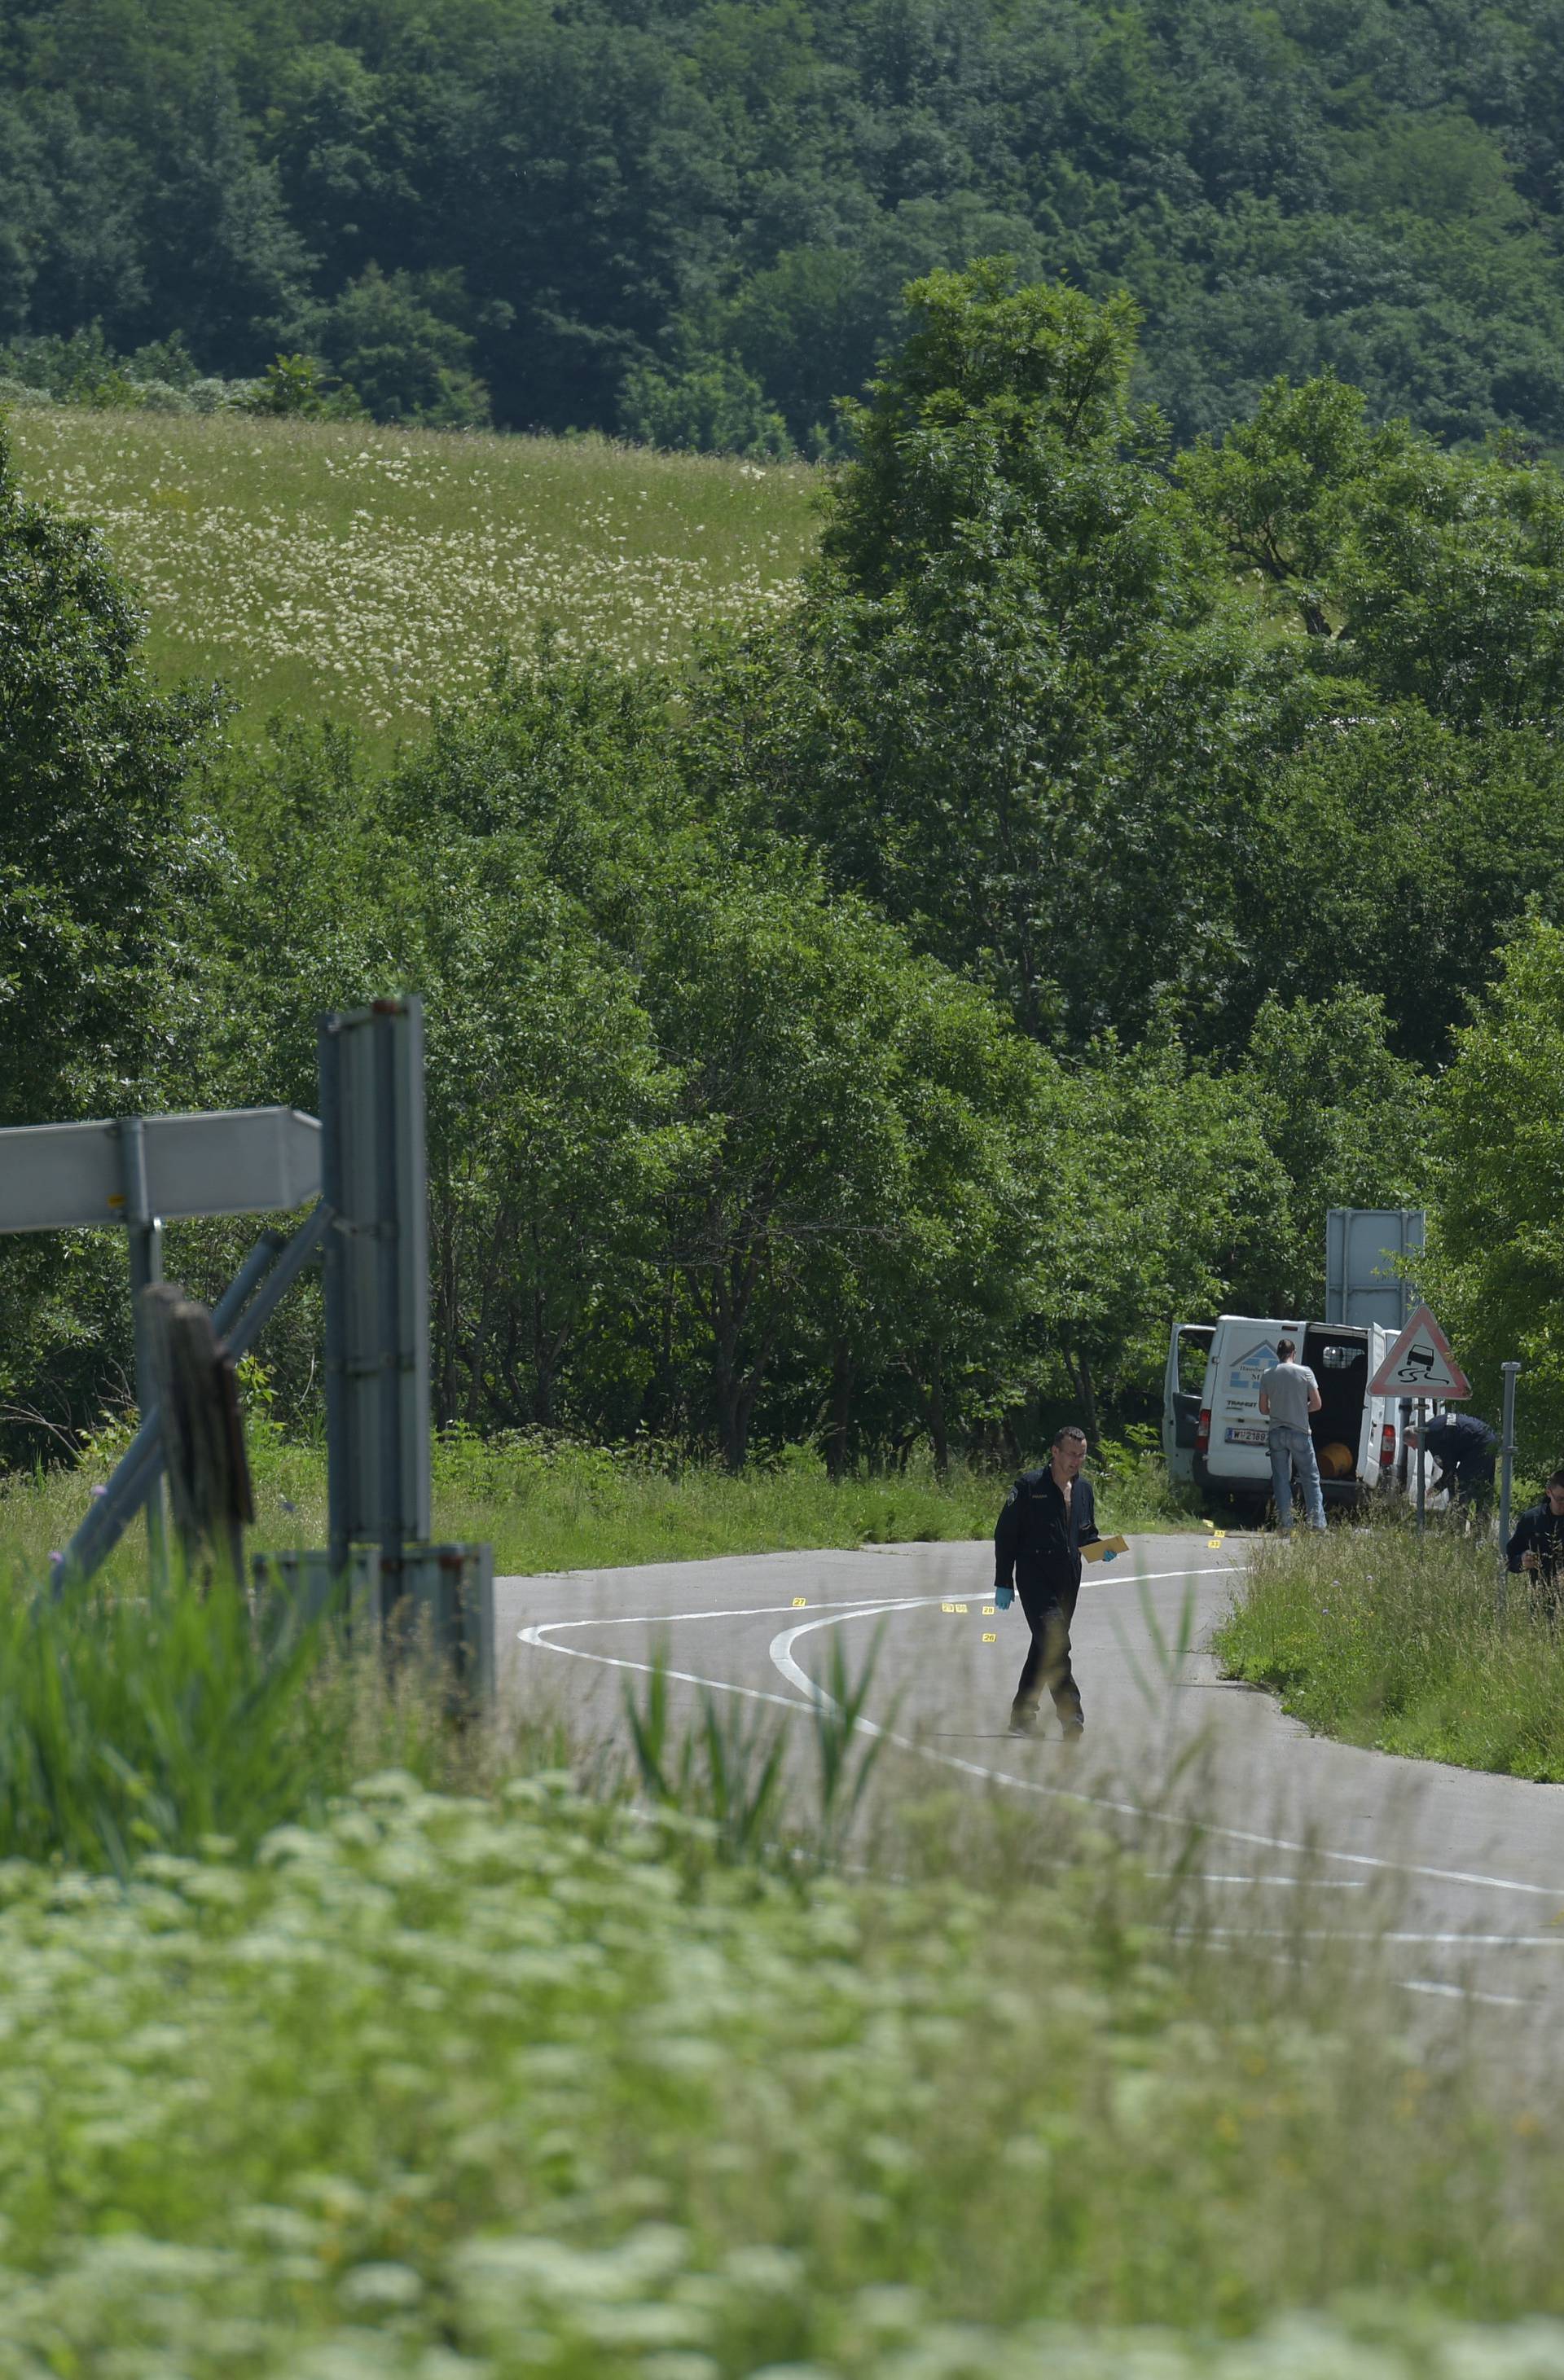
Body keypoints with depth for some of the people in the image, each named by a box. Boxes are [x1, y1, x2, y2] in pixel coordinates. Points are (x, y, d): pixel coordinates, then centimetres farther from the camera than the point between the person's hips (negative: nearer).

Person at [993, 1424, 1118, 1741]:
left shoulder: (1083, 1490, 13)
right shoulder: (1029, 1486, -5)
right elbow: (1006, 1533, -4)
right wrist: (1003, 1582, -7)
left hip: (1068, 1582, 7)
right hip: (1035, 1580, -7)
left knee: (1044, 1647, 12)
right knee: (1055, 1644, -18)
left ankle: (1022, 1715, 22)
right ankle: (1071, 1716, -23)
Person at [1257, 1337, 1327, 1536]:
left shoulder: (1267, 1376, 2)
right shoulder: (1305, 1372, -4)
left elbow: (1263, 1408, 5)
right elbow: (1316, 1404, -3)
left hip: (1277, 1432, 2)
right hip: (1299, 1433, -2)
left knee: (1281, 1480, 5)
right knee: (1311, 1479, 6)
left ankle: (1285, 1526, 1)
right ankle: (1317, 1524, 1)